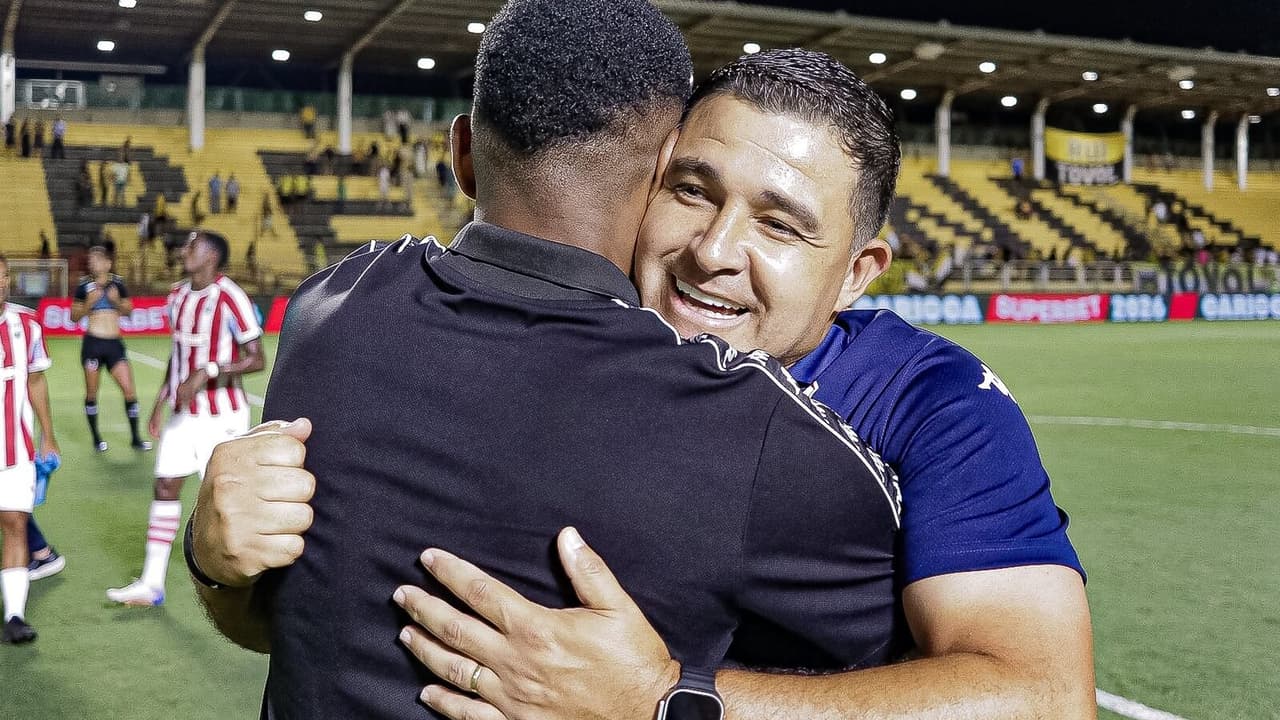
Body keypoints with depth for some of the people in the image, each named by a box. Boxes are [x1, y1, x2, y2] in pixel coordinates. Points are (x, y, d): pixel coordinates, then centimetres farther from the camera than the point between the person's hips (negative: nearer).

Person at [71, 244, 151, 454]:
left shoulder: (118, 284, 5)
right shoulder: (85, 285, -1)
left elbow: (128, 311, 12)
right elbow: (74, 317, 2)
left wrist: (117, 300, -7)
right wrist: (89, 303, -14)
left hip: (115, 344, 2)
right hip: (92, 342, -1)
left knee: (129, 389, -3)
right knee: (91, 393, 5)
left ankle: (135, 438, 8)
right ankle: (96, 438, 18)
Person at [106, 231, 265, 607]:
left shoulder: (229, 298, -16)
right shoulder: (179, 296, 10)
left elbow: (256, 359, -19)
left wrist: (206, 373, -27)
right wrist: (161, 401, 20)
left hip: (220, 416, -8)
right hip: (182, 413, 8)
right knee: (165, 486, 7)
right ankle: (151, 583, 15)